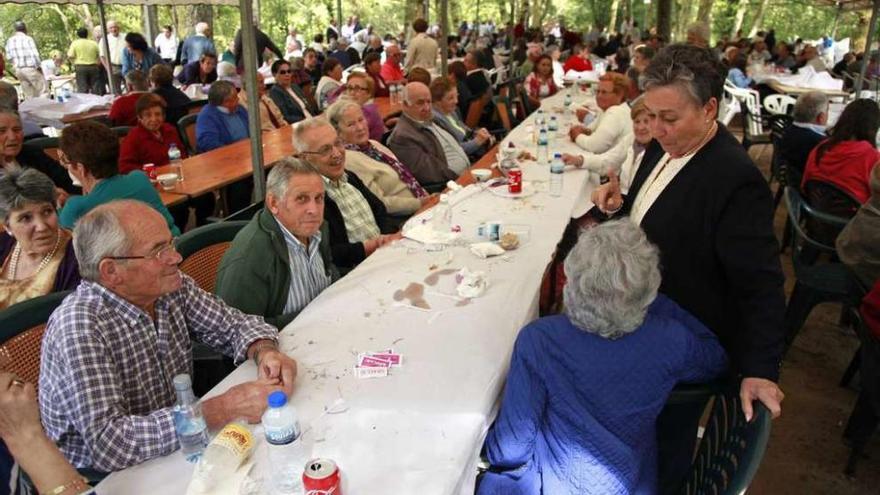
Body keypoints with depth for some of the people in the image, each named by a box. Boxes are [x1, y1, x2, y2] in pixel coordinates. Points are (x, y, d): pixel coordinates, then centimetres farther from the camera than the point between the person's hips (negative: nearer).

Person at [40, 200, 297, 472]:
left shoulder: (172, 286, -6)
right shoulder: (79, 327, -25)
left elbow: (236, 324, 3)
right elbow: (109, 443, -33)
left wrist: (264, 351, -18)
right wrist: (221, 410, -34)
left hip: (175, 454, 6)